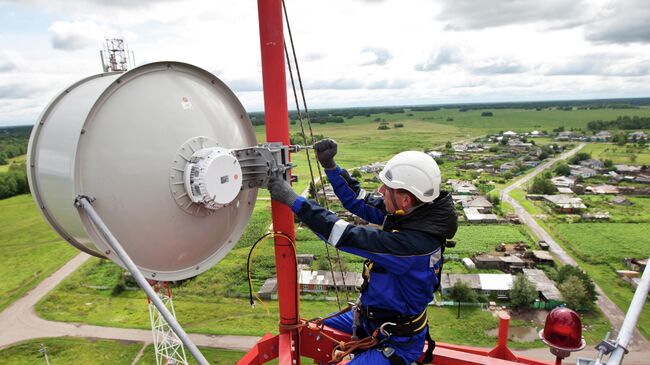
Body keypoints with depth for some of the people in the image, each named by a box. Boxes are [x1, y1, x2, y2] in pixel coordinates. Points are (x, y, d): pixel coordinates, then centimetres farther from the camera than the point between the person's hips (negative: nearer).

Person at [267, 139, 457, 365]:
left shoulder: (414, 243, -36)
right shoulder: (409, 212, -11)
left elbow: (349, 237, -36)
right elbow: (359, 202, -2)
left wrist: (294, 200, -32)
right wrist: (330, 166, -12)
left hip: (396, 342, -8)